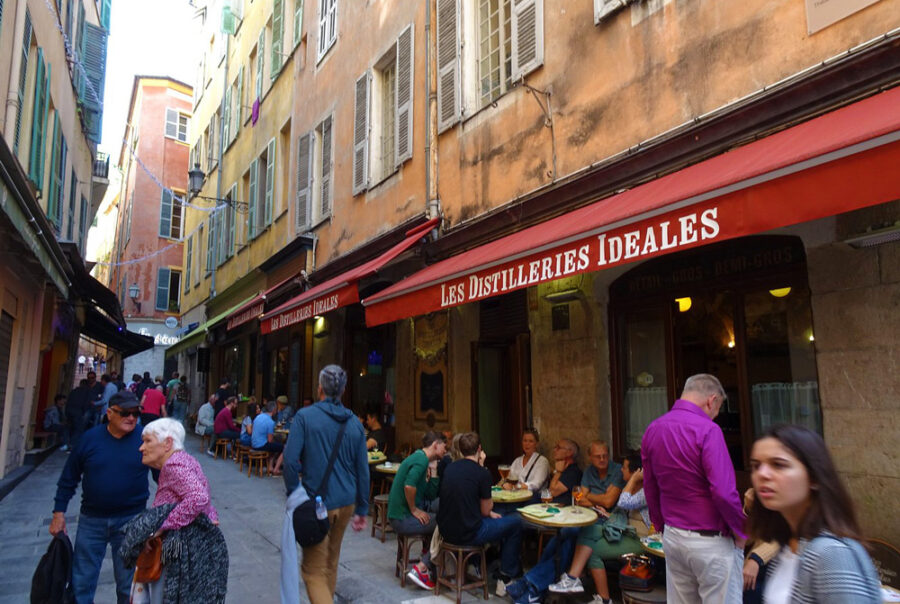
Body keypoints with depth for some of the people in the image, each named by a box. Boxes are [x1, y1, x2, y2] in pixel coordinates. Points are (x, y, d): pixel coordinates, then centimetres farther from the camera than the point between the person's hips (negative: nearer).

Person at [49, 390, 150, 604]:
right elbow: (68, 478, 5)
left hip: (131, 520, -1)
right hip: (91, 520, 2)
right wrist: (59, 513, 3)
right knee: (81, 583, 14)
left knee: (128, 585, 12)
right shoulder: (90, 438, -5)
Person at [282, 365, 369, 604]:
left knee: (314, 570, 1)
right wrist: (362, 510, 13)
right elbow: (363, 470, 6)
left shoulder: (305, 416, -9)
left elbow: (290, 460, -16)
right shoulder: (354, 424, 4)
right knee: (331, 563, 22)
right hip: (346, 503, 5)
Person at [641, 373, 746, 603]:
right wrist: (740, 532, -6)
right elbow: (724, 493, -21)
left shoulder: (652, 429, 5)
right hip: (710, 541, -6)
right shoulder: (706, 430, -17)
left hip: (672, 538, 7)